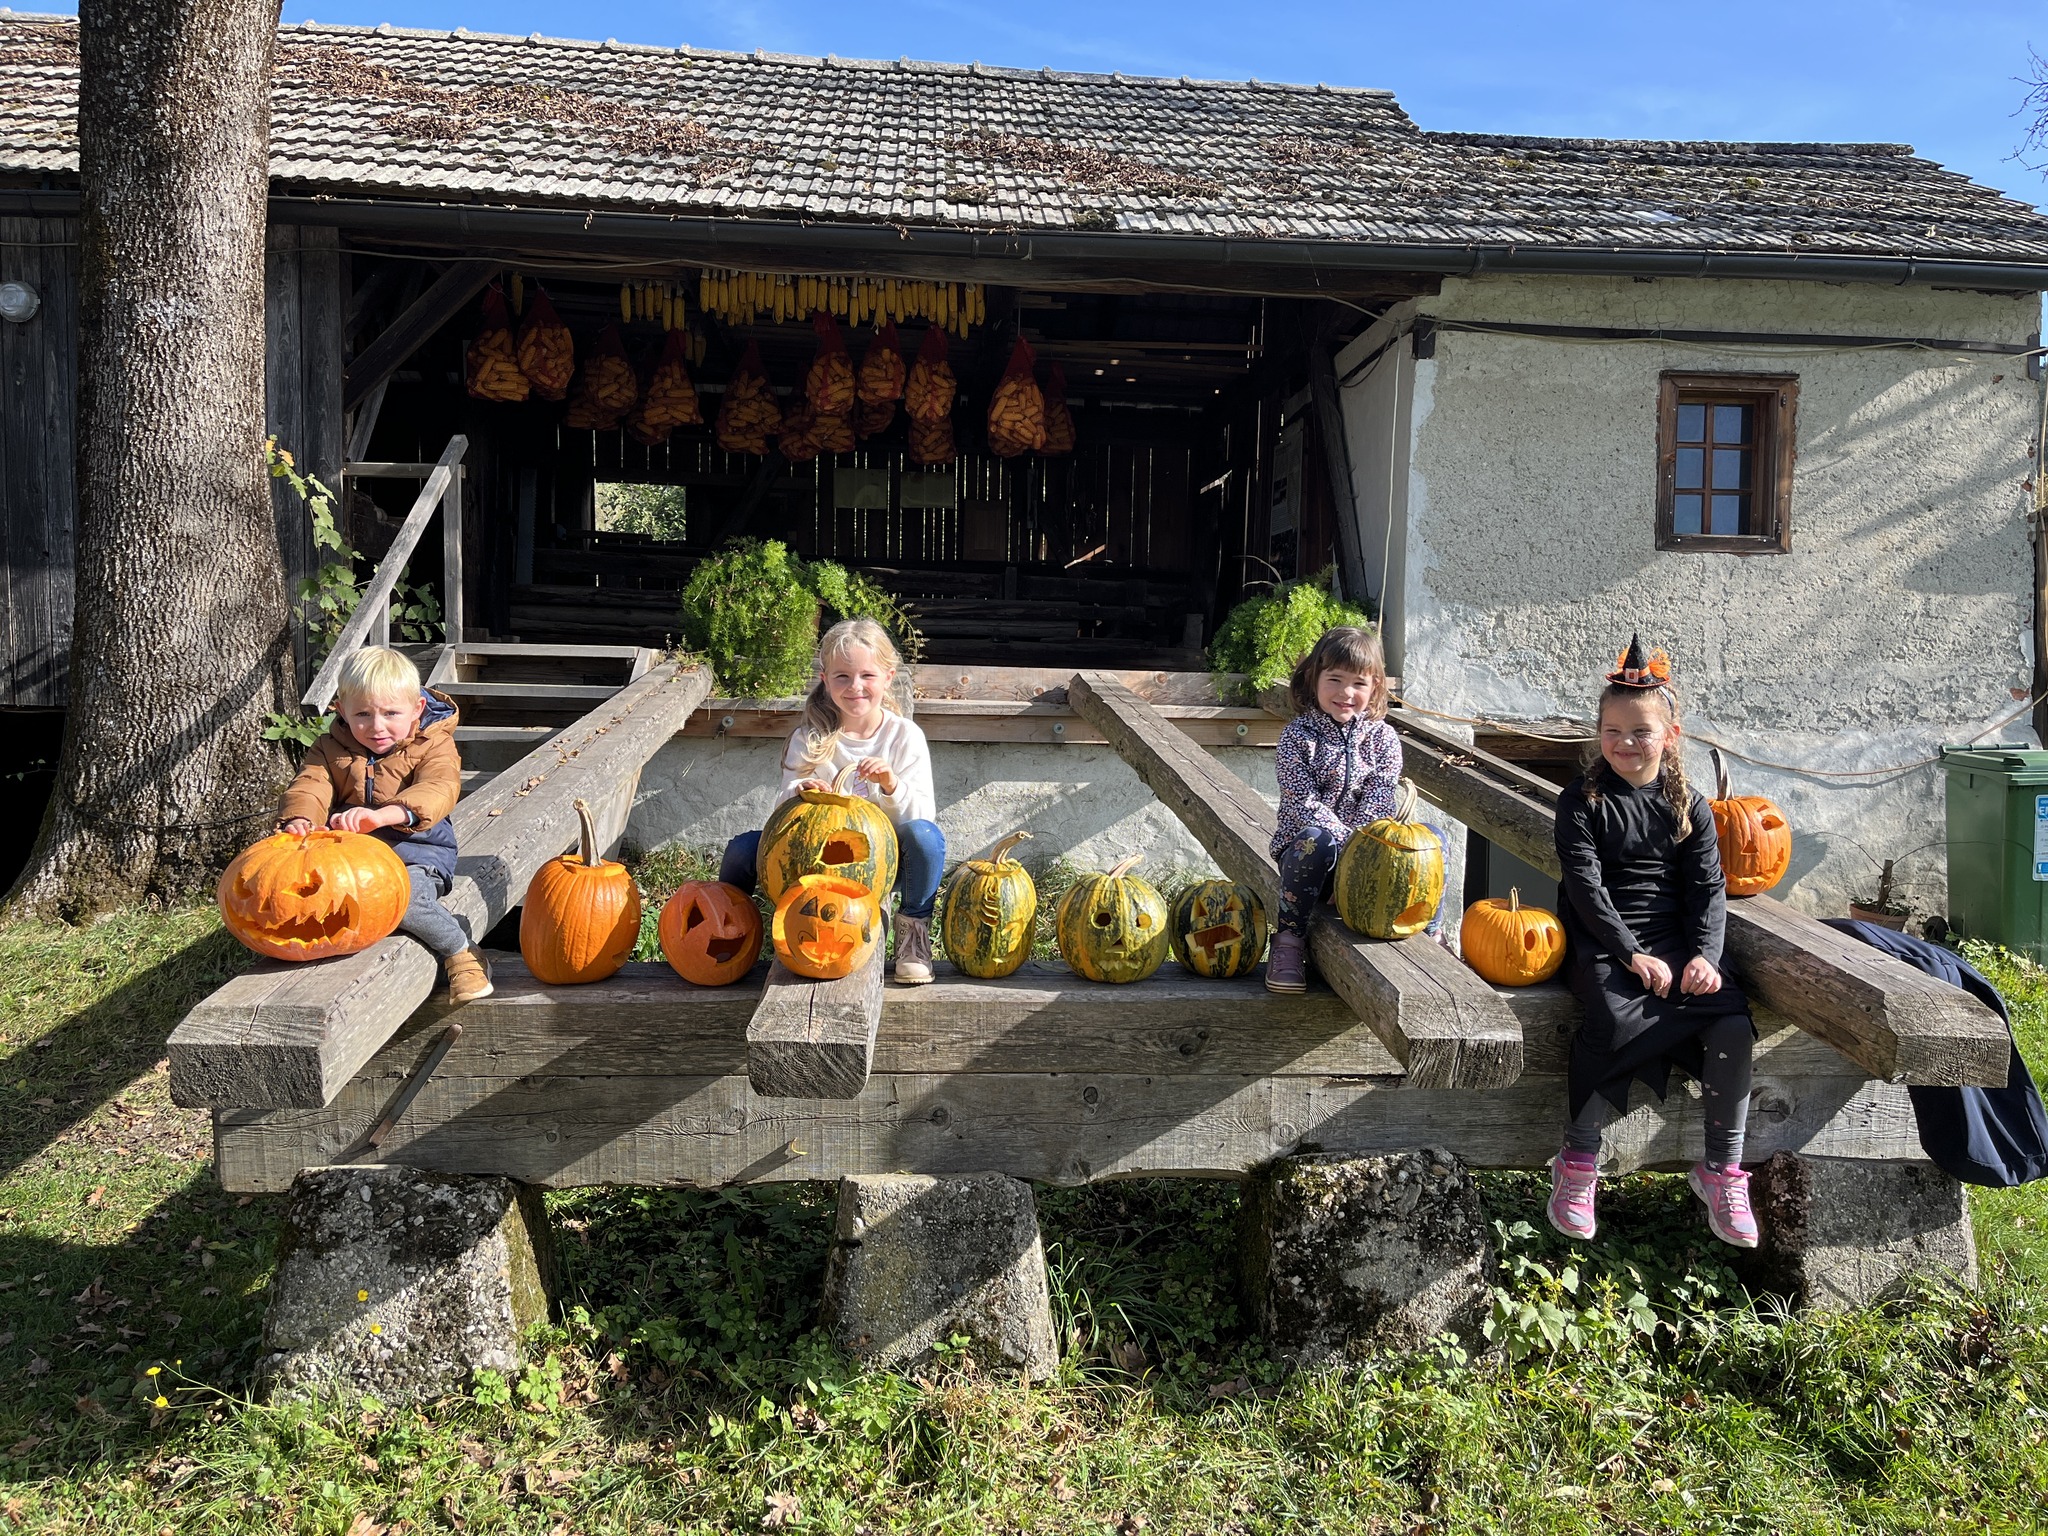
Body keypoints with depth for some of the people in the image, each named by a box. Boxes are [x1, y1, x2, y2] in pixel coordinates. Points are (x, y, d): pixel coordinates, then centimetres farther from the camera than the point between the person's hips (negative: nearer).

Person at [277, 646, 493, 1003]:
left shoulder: (433, 747, -6)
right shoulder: (331, 750, 8)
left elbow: (437, 791, -26)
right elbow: (309, 786, -7)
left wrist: (381, 815, -46)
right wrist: (299, 819, -34)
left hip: (414, 849, -4)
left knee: (406, 897, -35)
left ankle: (461, 953, -9)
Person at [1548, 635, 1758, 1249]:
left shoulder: (1689, 806, 10)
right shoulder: (1582, 800, 0)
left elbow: (1708, 889, 5)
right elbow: (1586, 884, -9)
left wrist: (1705, 955, -13)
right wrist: (1633, 954, -18)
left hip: (1675, 939, 4)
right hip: (1602, 941, -3)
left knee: (1734, 1020, -22)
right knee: (1615, 1020, -33)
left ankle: (1721, 1169, -5)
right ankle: (1578, 1162, -17)